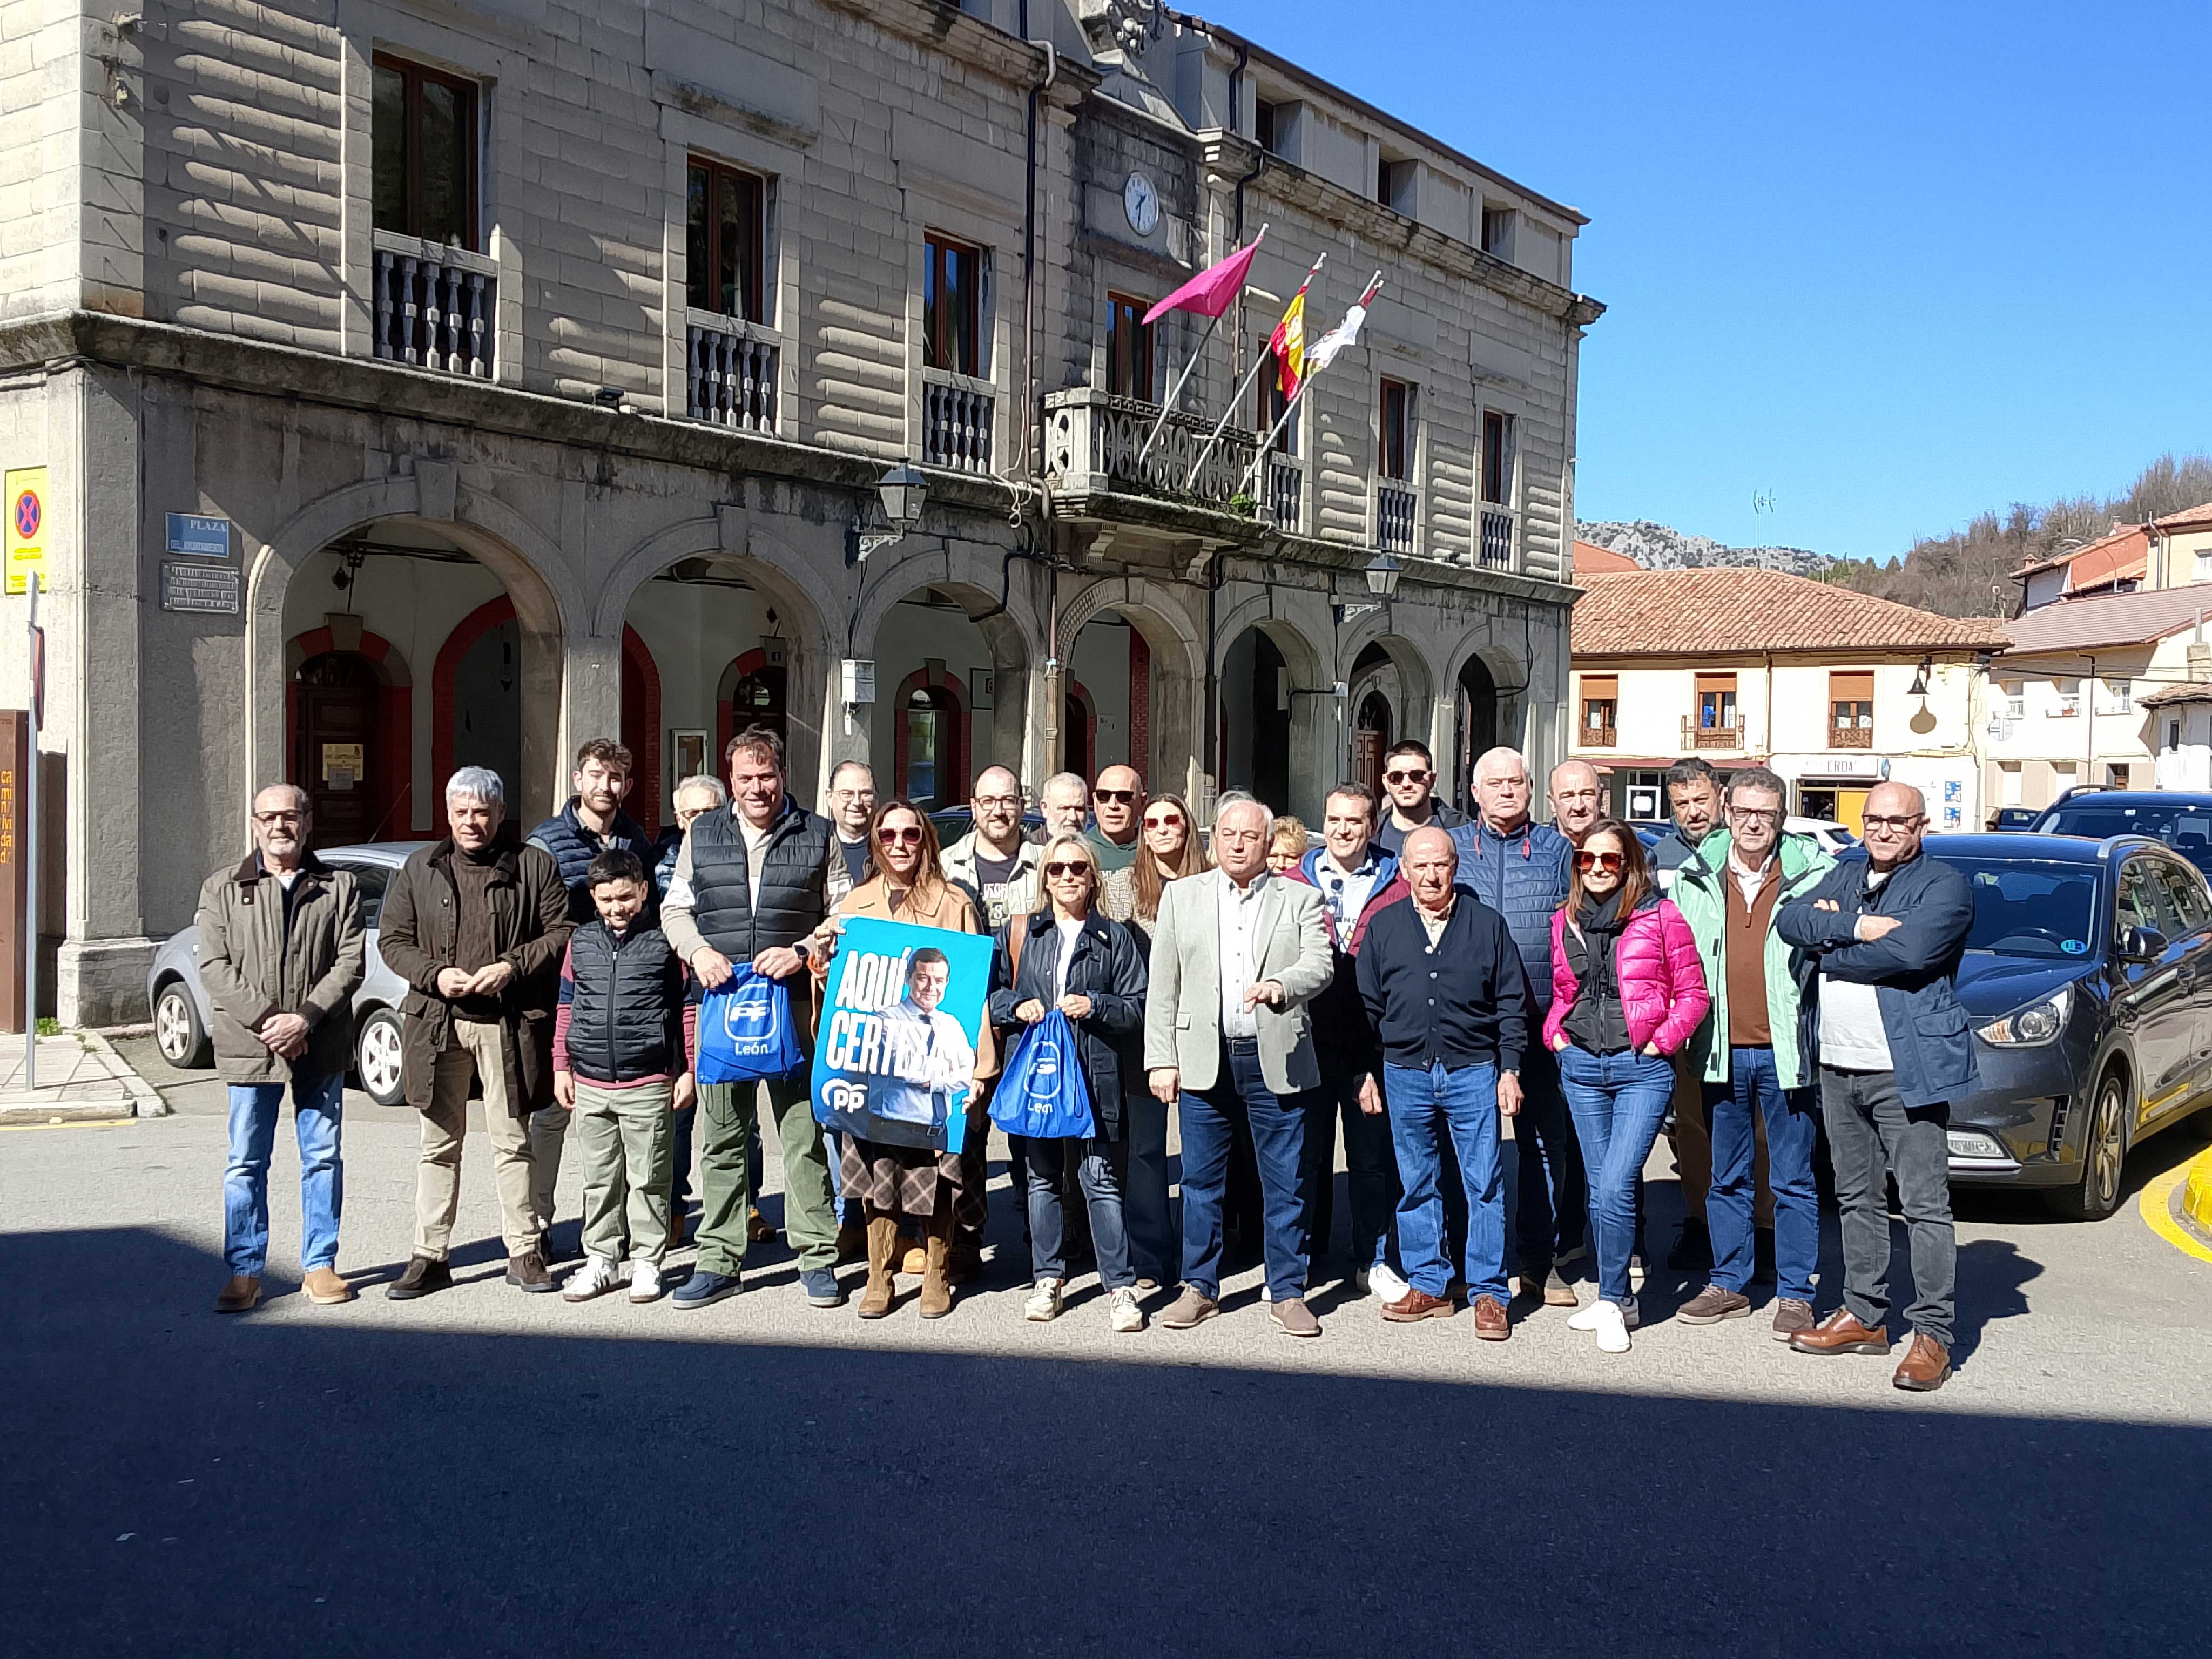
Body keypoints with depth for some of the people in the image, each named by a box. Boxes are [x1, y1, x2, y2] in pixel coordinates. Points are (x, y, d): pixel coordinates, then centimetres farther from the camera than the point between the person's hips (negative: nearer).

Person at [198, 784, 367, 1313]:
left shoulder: (339, 887, 6)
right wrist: (265, 1019, -13)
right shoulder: (222, 888, 7)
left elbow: (351, 962, -2)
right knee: (246, 1164, 3)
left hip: (322, 1048, 0)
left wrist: (305, 1018, -14)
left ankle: (320, 1265, 16)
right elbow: (214, 966, -1)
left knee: (323, 1157, 6)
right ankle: (244, 1271, 12)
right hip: (249, 1047, 0)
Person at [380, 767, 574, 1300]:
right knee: (439, 1144, 7)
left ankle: (525, 1252, 11)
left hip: (508, 1024, -2)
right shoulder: (420, 868, 10)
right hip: (437, 1022, 2)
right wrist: (434, 974, -7)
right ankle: (430, 1257, 14)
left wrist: (513, 966, -12)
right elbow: (392, 940, 9)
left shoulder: (534, 865, 3)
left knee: (512, 1140, 3)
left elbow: (561, 933, 2)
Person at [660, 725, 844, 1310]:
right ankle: (719, 1261, 15)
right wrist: (698, 950, -3)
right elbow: (675, 909, 16)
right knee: (721, 1136, 6)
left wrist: (801, 951, -9)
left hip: (795, 1003, -2)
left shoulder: (819, 836, 7)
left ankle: (817, 1258, 7)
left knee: (805, 1132, -2)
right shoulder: (702, 834, 13)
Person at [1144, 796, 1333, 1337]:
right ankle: (1200, 1288, 20)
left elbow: (1318, 966, -7)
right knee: (1201, 1181, 7)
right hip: (1204, 1059, 1)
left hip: (1277, 1062, -1)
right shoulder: (1181, 896, 11)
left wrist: (1280, 985, -28)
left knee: (1286, 1185, 3)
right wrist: (1161, 1059, 1)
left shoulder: (1301, 900, 8)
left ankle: (1288, 1292, 15)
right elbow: (1163, 986, 8)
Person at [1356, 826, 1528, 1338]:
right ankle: (1429, 1286, 19)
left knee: (1485, 1184, -1)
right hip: (1405, 1074, 2)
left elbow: (1512, 1002, 5)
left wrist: (1509, 1069, -1)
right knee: (1416, 1185, 9)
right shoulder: (1383, 926, 6)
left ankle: (1489, 1293, 7)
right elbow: (1367, 1006, 10)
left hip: (1473, 1072, -2)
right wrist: (1365, 1072, 6)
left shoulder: (1487, 924, 3)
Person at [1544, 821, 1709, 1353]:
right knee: (1600, 1189, 10)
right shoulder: (1566, 921, 10)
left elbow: (1693, 993, 0)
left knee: (1616, 1187, -13)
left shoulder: (1659, 916, -4)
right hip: (1581, 1065, 5)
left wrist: (1662, 1040, -10)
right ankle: (1619, 1299, 22)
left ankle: (1611, 1302, 1)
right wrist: (1554, 1032, 7)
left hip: (1642, 1068, -5)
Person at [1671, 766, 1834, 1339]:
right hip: (1722, 1050, 3)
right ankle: (1728, 1285, 23)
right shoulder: (1694, 877, 6)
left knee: (1794, 1180, 4)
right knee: (1726, 1177, 13)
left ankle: (1795, 1294, 13)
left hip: (1785, 1050, -3)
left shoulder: (1813, 873, -2)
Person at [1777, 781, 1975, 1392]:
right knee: (1856, 1198, 14)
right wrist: (1854, 928, -15)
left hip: (1904, 1070, -7)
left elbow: (1908, 951, -21)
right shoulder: (1845, 875, 16)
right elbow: (1790, 920, 1)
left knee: (1924, 1204, -4)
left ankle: (1932, 1334, 0)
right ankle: (1863, 1316, 24)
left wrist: (1828, 948, -8)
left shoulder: (1944, 886, -4)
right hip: (1837, 1066, 7)